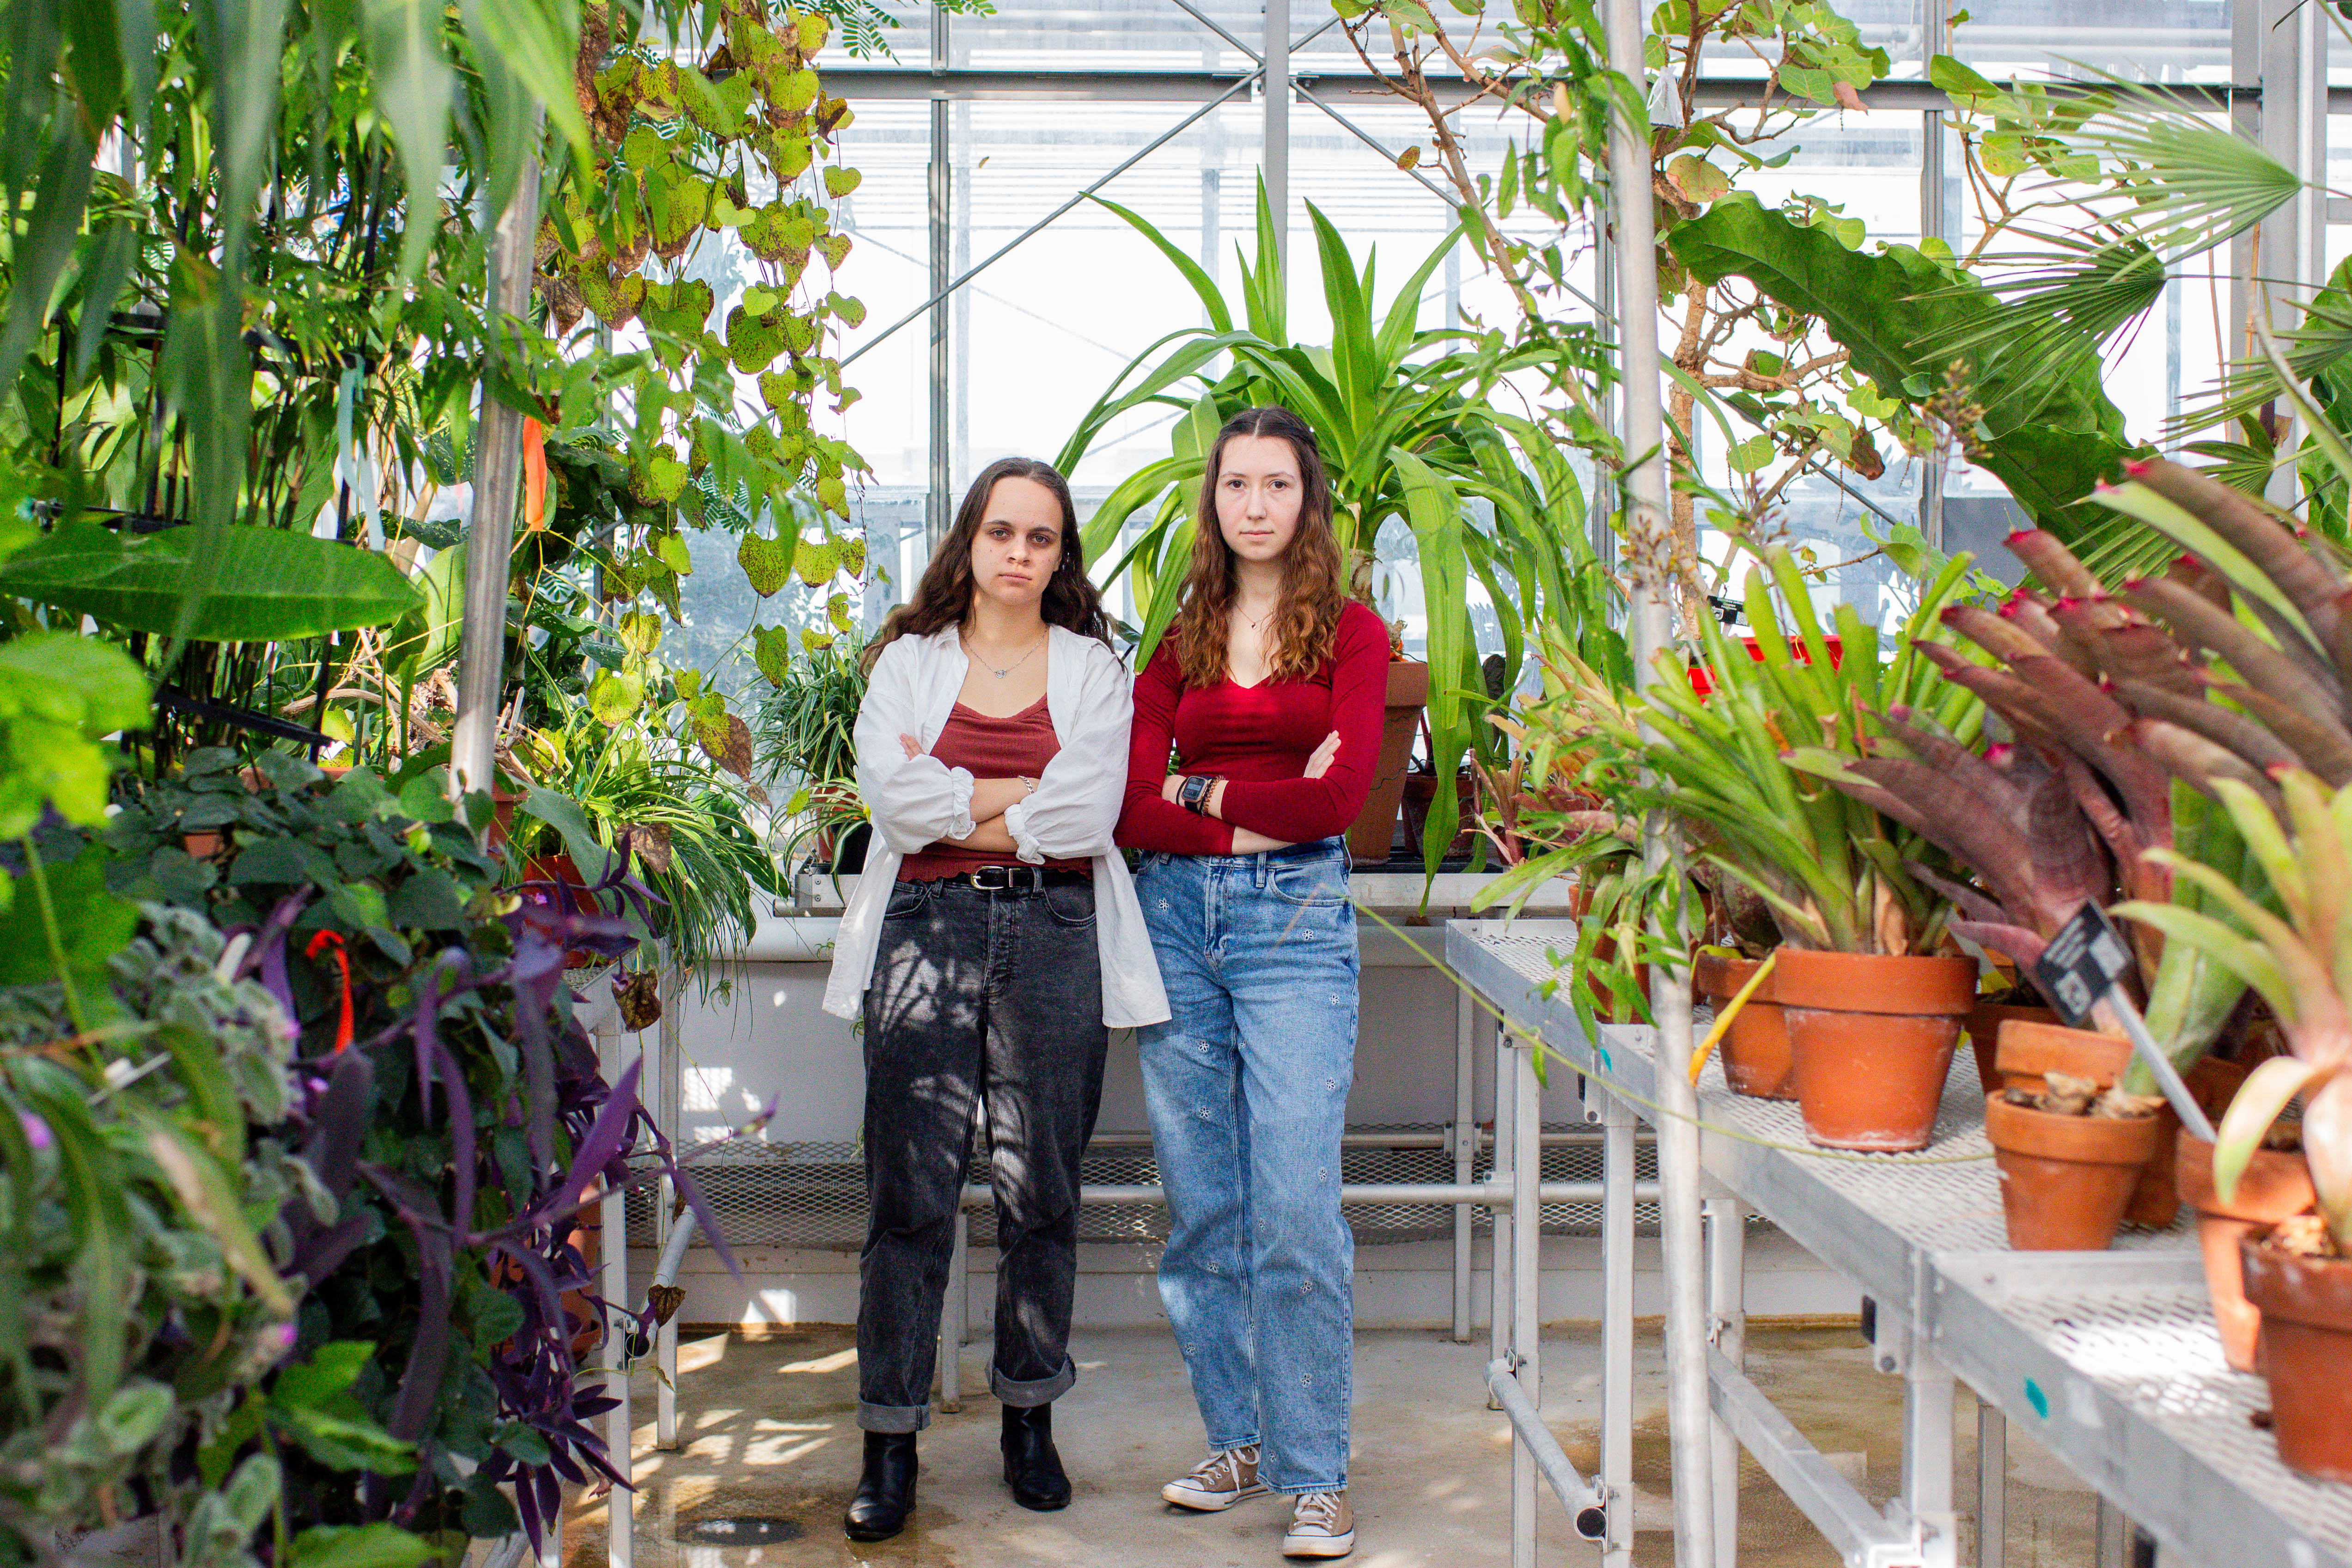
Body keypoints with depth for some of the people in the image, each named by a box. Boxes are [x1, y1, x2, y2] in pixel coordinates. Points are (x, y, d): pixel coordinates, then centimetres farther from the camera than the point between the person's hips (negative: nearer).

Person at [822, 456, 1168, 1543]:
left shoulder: (1092, 667, 11)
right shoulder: (908, 661, 13)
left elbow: (1087, 814, -5)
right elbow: (891, 795, -4)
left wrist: (952, 807, -2)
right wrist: (1022, 799, -4)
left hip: (1054, 934, 0)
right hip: (927, 932, 0)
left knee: (1042, 1192, 4)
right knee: (910, 1195, -3)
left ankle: (1030, 1420, 19)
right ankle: (891, 1444, 5)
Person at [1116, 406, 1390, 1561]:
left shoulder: (1352, 633, 5)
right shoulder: (1179, 643, 12)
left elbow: (1340, 794, -8)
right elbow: (1133, 811, 1)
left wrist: (1203, 789, -3)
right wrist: (1264, 815, -10)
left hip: (1296, 917, -3)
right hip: (1177, 915, 4)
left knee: (1294, 1209, -9)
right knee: (1201, 1209, 7)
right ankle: (1237, 1444, 20)